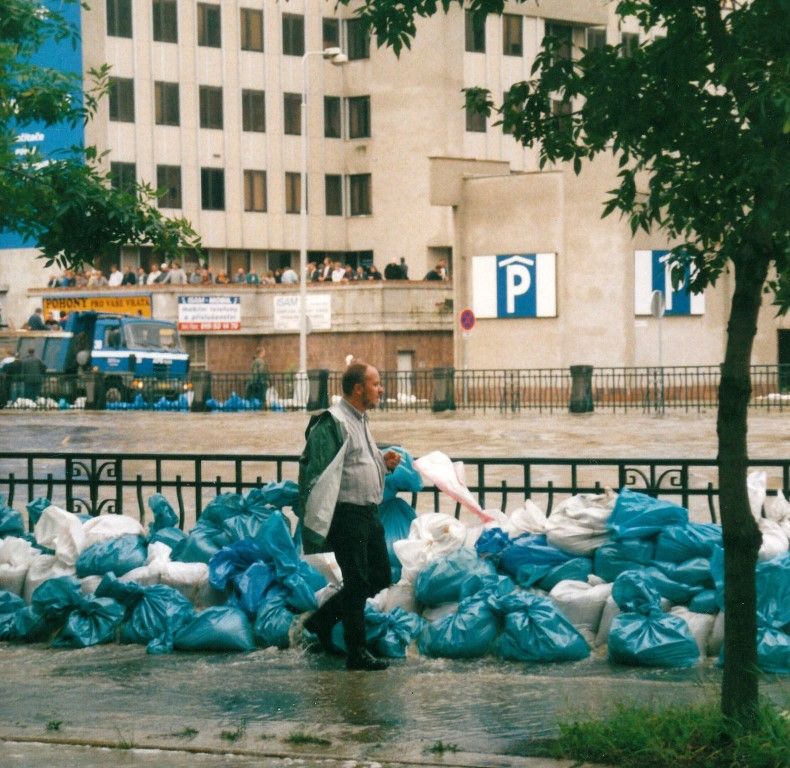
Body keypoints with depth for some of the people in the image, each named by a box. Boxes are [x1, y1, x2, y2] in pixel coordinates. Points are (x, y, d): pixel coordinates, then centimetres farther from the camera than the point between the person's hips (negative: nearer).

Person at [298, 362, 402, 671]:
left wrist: (383, 461, 9)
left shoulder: (360, 420, 16)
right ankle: (356, 652, 8)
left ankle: (321, 621, 25)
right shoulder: (331, 423, -14)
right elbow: (315, 472, -19)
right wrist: (316, 523, -23)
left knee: (380, 576, 14)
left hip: (369, 512, 9)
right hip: (346, 515, -9)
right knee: (357, 582, -3)